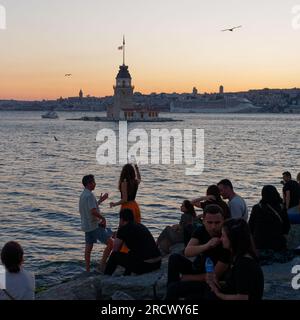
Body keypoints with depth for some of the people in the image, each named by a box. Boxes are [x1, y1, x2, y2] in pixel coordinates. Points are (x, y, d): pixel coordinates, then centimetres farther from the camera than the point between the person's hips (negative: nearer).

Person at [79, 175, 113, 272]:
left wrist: (100, 201, 26)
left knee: (88, 247, 14)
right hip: (95, 226, -10)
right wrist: (103, 218, -13)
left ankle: (87, 269, 17)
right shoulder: (89, 195, -18)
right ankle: (102, 265, -9)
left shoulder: (83, 195, 13)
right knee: (110, 243, -8)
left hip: (86, 226, 10)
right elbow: (93, 211, -26)